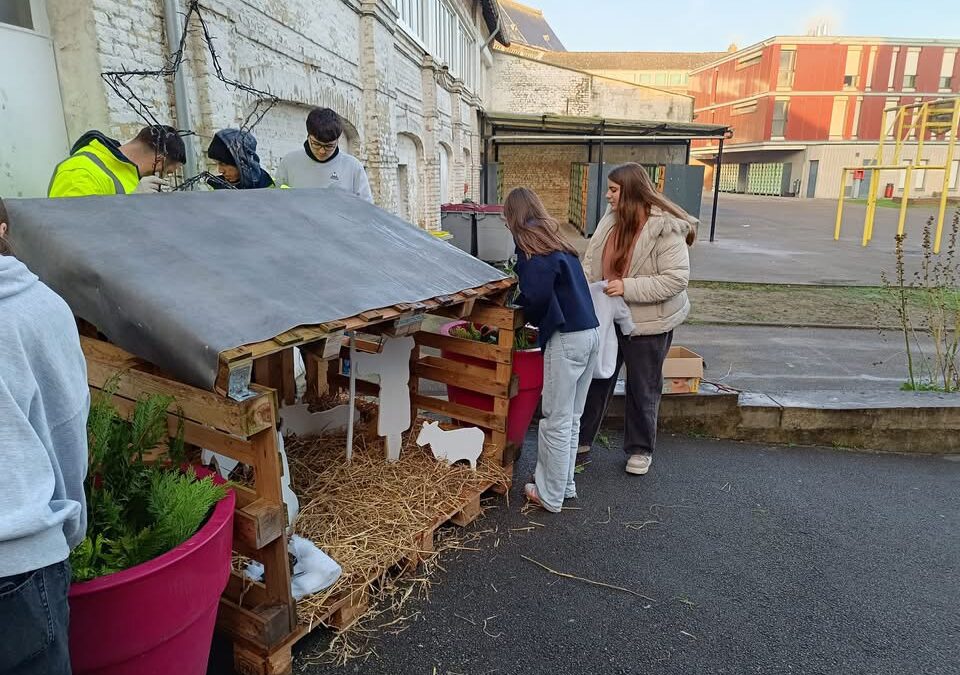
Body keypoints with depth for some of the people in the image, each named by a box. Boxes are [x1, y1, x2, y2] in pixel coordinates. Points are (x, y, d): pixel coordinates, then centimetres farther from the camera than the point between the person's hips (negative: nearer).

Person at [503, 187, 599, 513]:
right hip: (590, 333, 8)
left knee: (556, 421, 2)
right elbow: (563, 288, 14)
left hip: (566, 339, -8)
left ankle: (551, 495, 13)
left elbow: (535, 295, -17)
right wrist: (529, 309, 12)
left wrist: (524, 315, 3)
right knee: (571, 418, 16)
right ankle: (564, 483, 28)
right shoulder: (557, 242, 16)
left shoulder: (532, 246, -8)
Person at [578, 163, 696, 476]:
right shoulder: (612, 219, -1)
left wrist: (628, 287, -28)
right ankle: (581, 438, 33)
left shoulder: (666, 228, -20)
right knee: (596, 378, 16)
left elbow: (676, 278, -23)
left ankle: (640, 450, 30)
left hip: (648, 322, -6)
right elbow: (591, 260, 5)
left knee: (642, 388, 10)